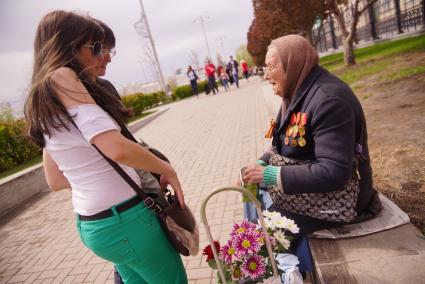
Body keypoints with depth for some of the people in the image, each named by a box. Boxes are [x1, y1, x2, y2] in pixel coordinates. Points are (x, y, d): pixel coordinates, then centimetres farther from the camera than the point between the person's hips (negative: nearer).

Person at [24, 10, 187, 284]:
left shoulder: (44, 100, 10)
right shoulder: (61, 78, -16)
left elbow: (56, 180, 14)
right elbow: (116, 148, -28)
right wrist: (167, 169, -12)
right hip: (122, 219, -8)